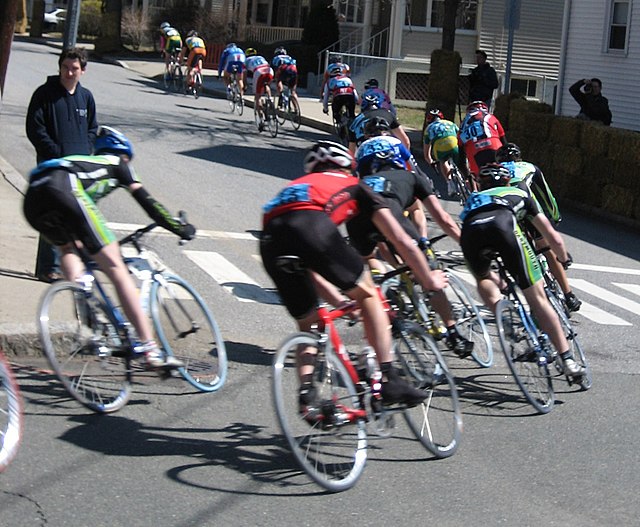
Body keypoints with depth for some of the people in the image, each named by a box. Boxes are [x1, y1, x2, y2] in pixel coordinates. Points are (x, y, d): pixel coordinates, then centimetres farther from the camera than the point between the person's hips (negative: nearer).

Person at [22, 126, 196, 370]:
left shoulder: (85, 162, 44)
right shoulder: (117, 163, 29)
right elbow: (146, 201, 21)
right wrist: (180, 229, 28)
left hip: (32, 201, 6)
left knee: (68, 249, 34)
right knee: (117, 269, -3)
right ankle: (149, 348, -9)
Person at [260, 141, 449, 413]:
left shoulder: (295, 187, 43)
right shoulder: (355, 186, 31)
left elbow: (306, 264, 48)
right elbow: (403, 242, 29)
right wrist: (429, 280, 42)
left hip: (270, 239, 5)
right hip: (312, 226, -5)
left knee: (308, 325, 21)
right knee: (367, 294, 15)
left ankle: (307, 394, 5)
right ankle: (389, 380, 8)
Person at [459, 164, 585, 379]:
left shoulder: (472, 200, 43)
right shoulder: (520, 194, 38)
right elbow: (554, 238, 41)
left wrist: (495, 279, 63)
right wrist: (565, 261, 61)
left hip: (470, 232, 2)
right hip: (502, 224, -2)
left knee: (483, 279, 33)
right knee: (537, 298, 5)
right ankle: (567, 359, 2)